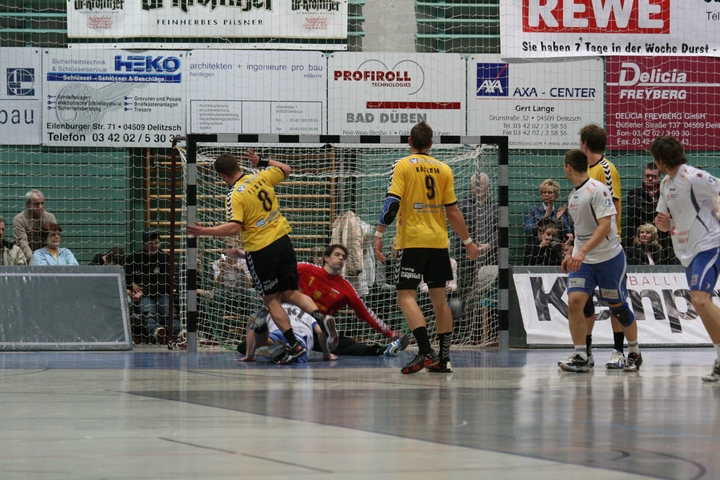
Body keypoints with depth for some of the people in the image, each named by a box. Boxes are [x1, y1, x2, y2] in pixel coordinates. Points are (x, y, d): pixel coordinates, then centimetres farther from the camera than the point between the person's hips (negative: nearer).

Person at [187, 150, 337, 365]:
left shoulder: (235, 195, -15)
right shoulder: (262, 177, 3)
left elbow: (234, 227, -25)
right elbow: (286, 169, 21)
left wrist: (205, 231, -22)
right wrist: (261, 161, 28)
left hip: (259, 249, -6)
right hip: (283, 241, 6)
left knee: (271, 299, 8)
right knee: (290, 293, 14)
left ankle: (294, 345, 2)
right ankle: (321, 316, -11)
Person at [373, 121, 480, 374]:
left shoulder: (403, 165, -2)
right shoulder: (444, 170, 8)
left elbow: (392, 202, -13)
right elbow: (452, 211, 7)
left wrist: (379, 234, -12)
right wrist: (468, 241, 16)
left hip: (412, 240, -4)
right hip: (439, 241, 4)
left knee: (406, 296, -6)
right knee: (439, 298, 12)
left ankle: (425, 351, -23)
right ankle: (443, 359, 13)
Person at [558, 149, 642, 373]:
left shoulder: (597, 190, -17)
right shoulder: (574, 194, 9)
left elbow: (605, 225, -24)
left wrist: (583, 251, -32)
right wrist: (571, 253, 19)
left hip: (609, 258, -7)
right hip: (582, 260, 7)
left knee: (618, 307, 5)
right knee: (574, 301, -12)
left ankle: (635, 354, 24)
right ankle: (580, 357, -10)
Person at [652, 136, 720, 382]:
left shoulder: (695, 177, -14)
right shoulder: (666, 184, 14)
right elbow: (666, 225, 19)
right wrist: (661, 221, -2)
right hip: (689, 251, 10)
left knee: (700, 299, -22)